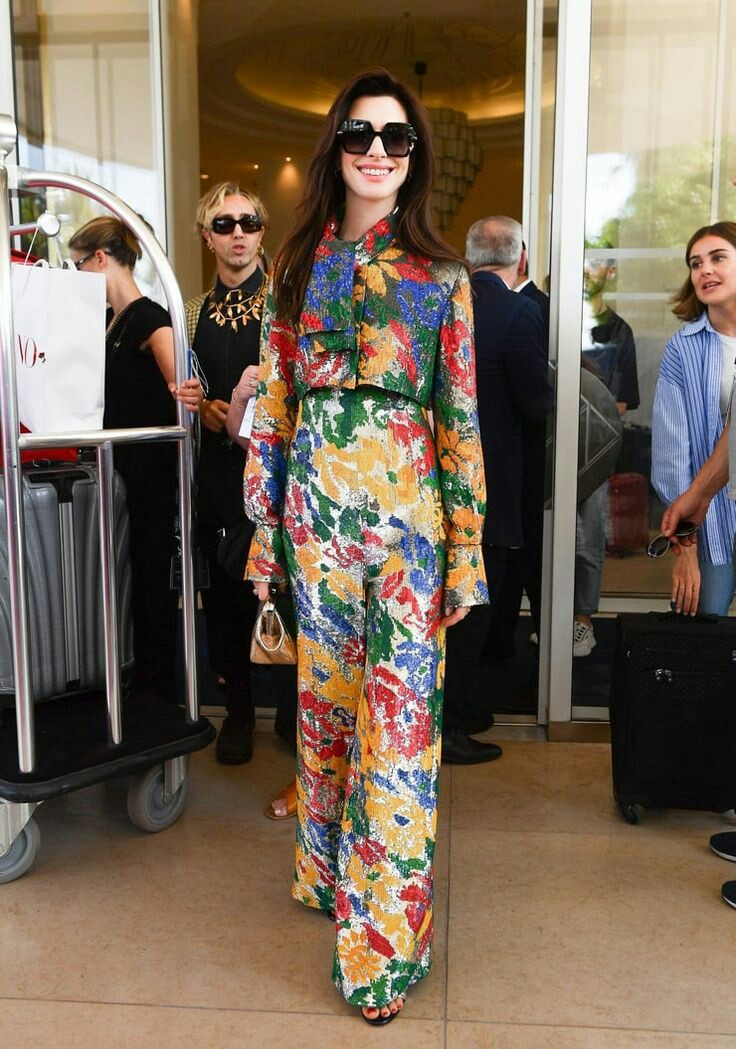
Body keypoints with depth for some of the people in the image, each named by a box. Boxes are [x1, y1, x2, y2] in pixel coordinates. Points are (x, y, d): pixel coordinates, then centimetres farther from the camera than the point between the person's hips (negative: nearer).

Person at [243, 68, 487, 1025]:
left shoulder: (441, 277, 3)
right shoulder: (297, 269, 9)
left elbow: (460, 418, 0)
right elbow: (273, 406, 8)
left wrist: (465, 553, -4)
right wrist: (265, 530, 4)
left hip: (406, 514, -2)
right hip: (316, 511, 3)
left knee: (398, 721, -3)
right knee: (323, 702, 14)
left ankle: (384, 942, 11)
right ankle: (329, 871, 36)